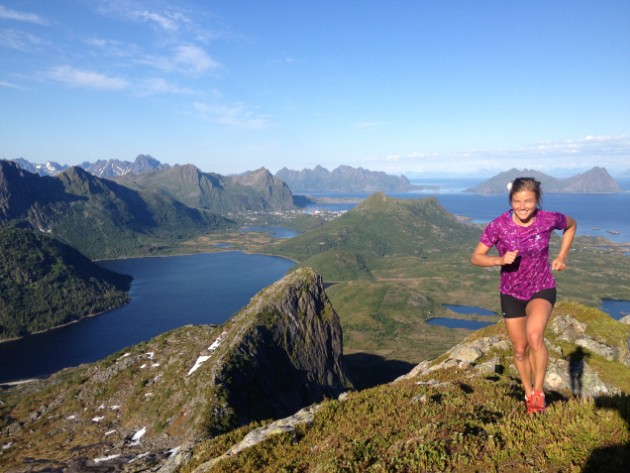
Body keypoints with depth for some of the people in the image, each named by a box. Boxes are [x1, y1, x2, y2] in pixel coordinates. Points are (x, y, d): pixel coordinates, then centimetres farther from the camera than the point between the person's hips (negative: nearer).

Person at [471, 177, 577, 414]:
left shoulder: (549, 219, -16)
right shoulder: (498, 226, -19)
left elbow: (571, 225, 9)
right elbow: (476, 258, -12)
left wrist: (562, 256, 0)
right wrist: (500, 260, -30)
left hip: (542, 289, -1)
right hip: (511, 294, 1)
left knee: (535, 336, -27)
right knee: (520, 350, 12)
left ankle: (539, 390, -3)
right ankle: (528, 393, 39)